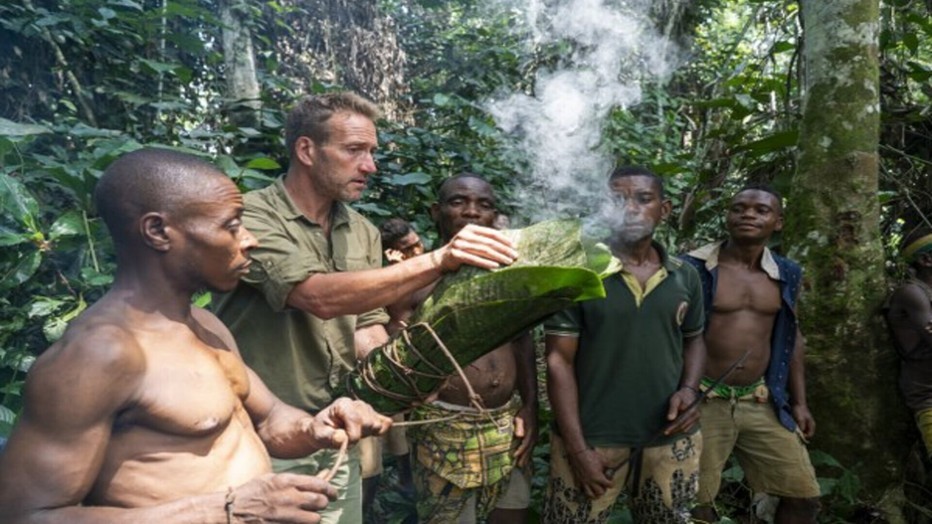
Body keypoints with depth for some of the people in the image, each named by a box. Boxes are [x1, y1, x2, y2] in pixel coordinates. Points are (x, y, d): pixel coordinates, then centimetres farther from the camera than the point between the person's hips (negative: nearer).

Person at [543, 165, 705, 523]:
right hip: (592, 440, -3)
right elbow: (559, 360, -9)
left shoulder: (685, 277, 3)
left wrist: (689, 390, -4)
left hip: (671, 440, 4)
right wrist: (578, 448, -12)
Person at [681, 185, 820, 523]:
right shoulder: (693, 267, -10)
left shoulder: (786, 273, 7)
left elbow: (792, 338, 16)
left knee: (804, 497, 12)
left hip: (762, 401, 5)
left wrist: (799, 402, 14)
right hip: (703, 401, -5)